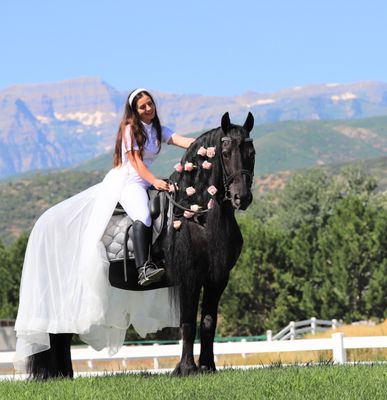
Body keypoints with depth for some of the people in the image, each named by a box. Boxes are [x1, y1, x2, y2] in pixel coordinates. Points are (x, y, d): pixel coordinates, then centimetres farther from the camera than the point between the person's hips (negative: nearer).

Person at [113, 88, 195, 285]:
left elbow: (184, 141, -3)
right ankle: (144, 268, -48)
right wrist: (155, 181, -27)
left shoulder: (159, 130, 15)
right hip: (129, 182, -8)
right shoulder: (130, 129, -1)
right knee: (143, 217, -34)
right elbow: (135, 161, -12)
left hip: (148, 183, 8)